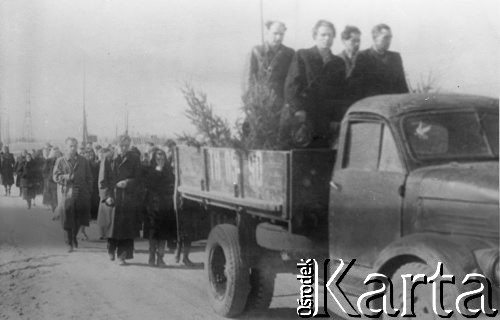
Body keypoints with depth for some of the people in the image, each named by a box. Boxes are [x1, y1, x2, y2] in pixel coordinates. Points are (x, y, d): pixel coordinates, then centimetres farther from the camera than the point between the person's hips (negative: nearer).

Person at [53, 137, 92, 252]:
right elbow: (56, 177, -2)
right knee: (67, 221, -1)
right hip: (66, 195, -2)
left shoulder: (83, 161, 9)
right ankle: (69, 244, 10)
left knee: (79, 219, 4)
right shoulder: (60, 161, 4)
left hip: (81, 194, 2)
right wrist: (69, 177, -17)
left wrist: (87, 191, 1)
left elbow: (89, 177, 11)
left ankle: (74, 237, 32)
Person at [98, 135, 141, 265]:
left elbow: (137, 177, 2)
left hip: (129, 198, 0)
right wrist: (107, 196, -12)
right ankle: (111, 250, 28)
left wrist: (127, 182, -17)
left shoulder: (134, 159, 4)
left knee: (126, 227, -2)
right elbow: (103, 179, -1)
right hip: (112, 197, 0)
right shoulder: (108, 158, 1)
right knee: (112, 225, 4)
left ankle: (123, 255, 4)